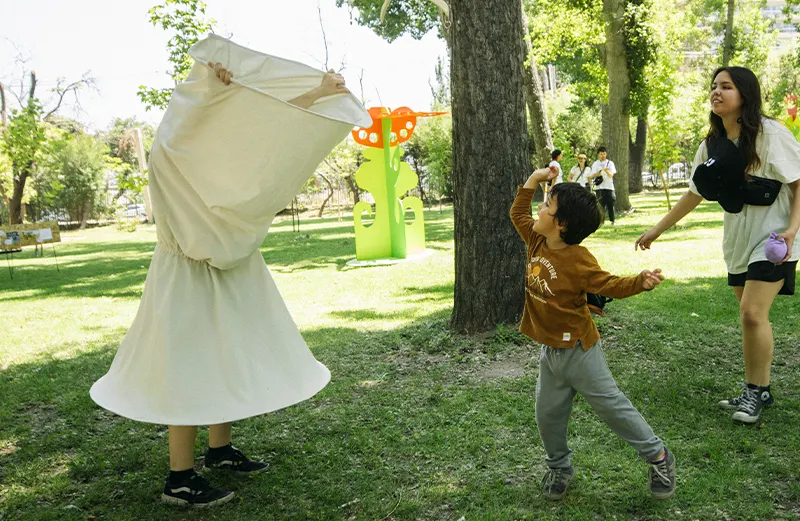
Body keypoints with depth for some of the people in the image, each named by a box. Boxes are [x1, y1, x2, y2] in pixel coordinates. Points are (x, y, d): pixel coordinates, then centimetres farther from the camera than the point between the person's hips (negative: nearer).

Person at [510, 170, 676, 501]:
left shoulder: (578, 259, -20)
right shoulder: (536, 242, 1)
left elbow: (610, 285, -18)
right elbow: (518, 214, 14)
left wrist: (640, 282, -37)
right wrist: (533, 180, 6)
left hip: (578, 350, -7)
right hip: (550, 352, 7)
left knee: (611, 406, 4)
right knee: (548, 415, 13)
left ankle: (658, 456, 23)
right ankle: (558, 467, 35)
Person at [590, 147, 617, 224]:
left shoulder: (610, 163, 9)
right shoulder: (595, 164, 8)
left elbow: (611, 175, -1)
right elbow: (593, 175, -4)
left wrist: (606, 171, -21)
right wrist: (600, 171, -22)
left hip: (609, 187, 1)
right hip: (599, 187, -1)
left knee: (610, 204, -1)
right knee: (601, 204, -4)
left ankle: (612, 221, 6)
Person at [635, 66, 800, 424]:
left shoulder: (770, 134, -11)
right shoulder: (711, 145, 6)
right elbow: (693, 194, 14)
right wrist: (656, 230, 16)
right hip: (737, 242, 6)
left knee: (752, 313, -13)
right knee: (750, 316, 9)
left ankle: (757, 391, 4)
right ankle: (756, 391, 19)